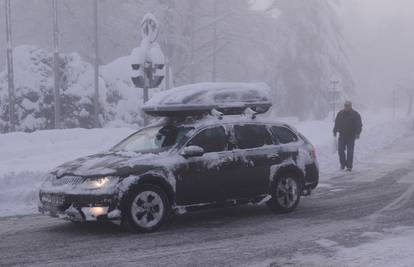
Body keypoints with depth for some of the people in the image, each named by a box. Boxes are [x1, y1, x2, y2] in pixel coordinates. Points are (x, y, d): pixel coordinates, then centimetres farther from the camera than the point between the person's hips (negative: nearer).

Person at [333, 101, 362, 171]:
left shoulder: (355, 114, -2)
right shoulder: (340, 113, 8)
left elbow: (359, 125, -4)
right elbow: (336, 123, 17)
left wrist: (357, 133, -14)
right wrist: (335, 131, 13)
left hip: (351, 136, -3)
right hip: (342, 135, 3)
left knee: (350, 152, -1)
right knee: (340, 150, -3)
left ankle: (349, 166, 5)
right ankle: (343, 164, 16)